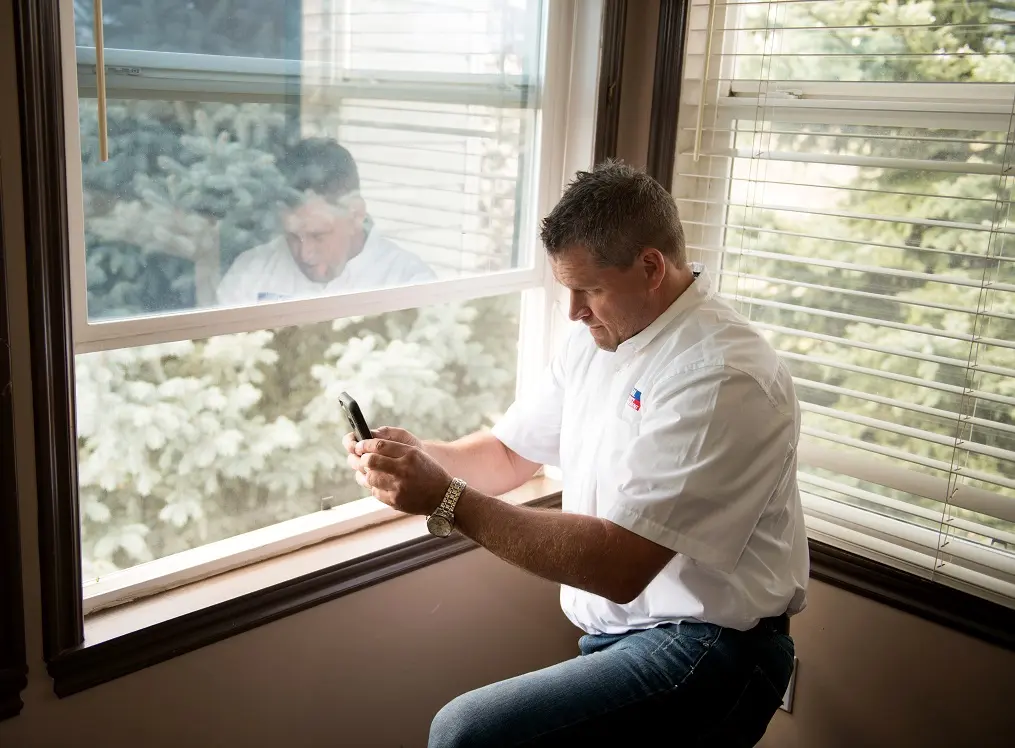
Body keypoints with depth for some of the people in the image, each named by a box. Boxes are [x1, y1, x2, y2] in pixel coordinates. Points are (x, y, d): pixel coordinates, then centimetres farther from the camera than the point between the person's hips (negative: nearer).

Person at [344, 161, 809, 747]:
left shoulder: (722, 377, -21)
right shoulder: (599, 340, 8)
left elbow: (620, 567, -26)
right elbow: (510, 454, 16)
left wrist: (446, 499, -25)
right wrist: (416, 457, -5)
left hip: (705, 653, -8)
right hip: (615, 635, 8)